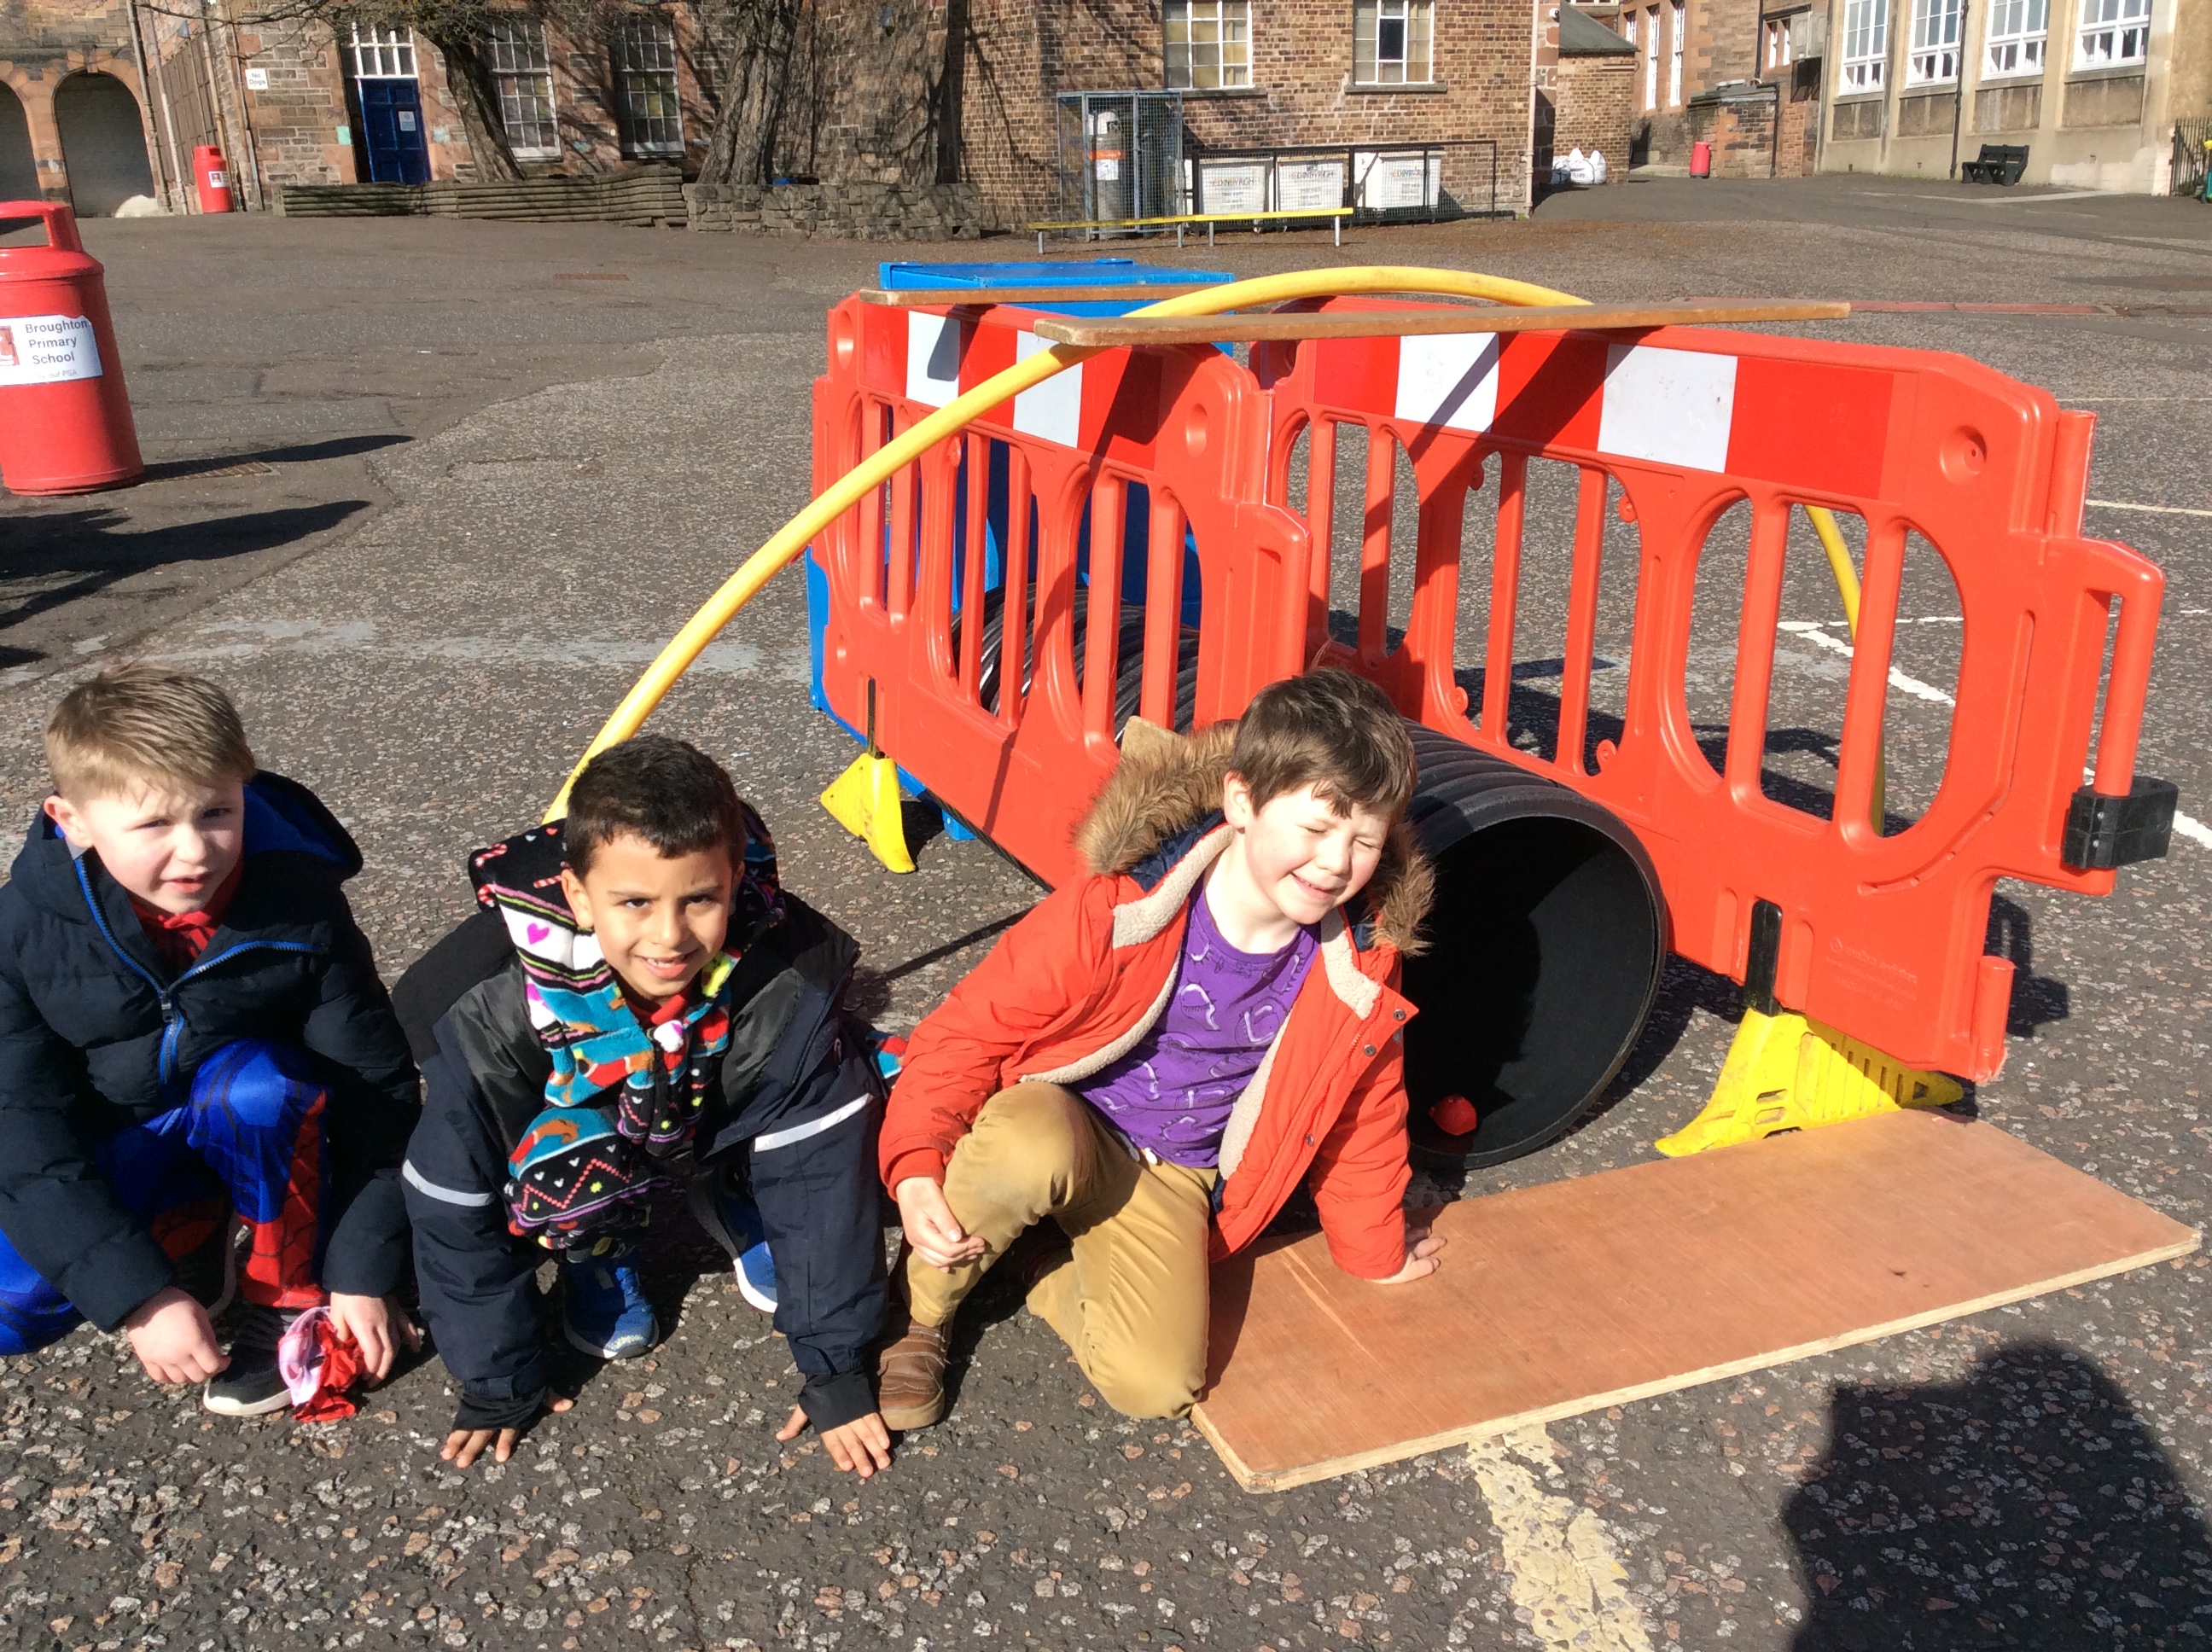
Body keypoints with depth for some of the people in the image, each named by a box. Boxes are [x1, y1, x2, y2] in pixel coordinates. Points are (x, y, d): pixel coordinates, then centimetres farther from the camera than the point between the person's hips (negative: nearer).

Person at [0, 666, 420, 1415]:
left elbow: (376, 1091, -18)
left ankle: (294, 1299, -13)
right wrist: (139, 1294, -28)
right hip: (119, 1147, 2)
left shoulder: (300, 907, -25)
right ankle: (186, 1235, 8)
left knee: (250, 1085, -35)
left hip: (263, 1125, -1)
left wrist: (363, 1275, -20)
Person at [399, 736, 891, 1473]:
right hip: (577, 1125, -2)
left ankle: (734, 1205, 5)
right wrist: (500, 1383, -12)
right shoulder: (489, 1012, -34)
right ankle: (599, 1252, 0)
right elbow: (458, 1208, -21)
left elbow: (822, 1173, -26)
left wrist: (836, 1370, -21)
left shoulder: (789, 983, -34)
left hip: (726, 1132, 3)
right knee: (562, 1182, -37)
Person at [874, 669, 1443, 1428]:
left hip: (1172, 1182, 3)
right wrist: (915, 1169, -27)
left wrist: (1374, 1250, 19)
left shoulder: (1361, 964, -12)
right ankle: (918, 1307, -7)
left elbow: (1362, 1113, 7)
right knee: (1028, 1156, -40)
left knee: (1154, 1385, -22)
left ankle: (1053, 1270, 11)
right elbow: (968, 1031, -14)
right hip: (1049, 1122, -2)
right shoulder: (1115, 911, -23)